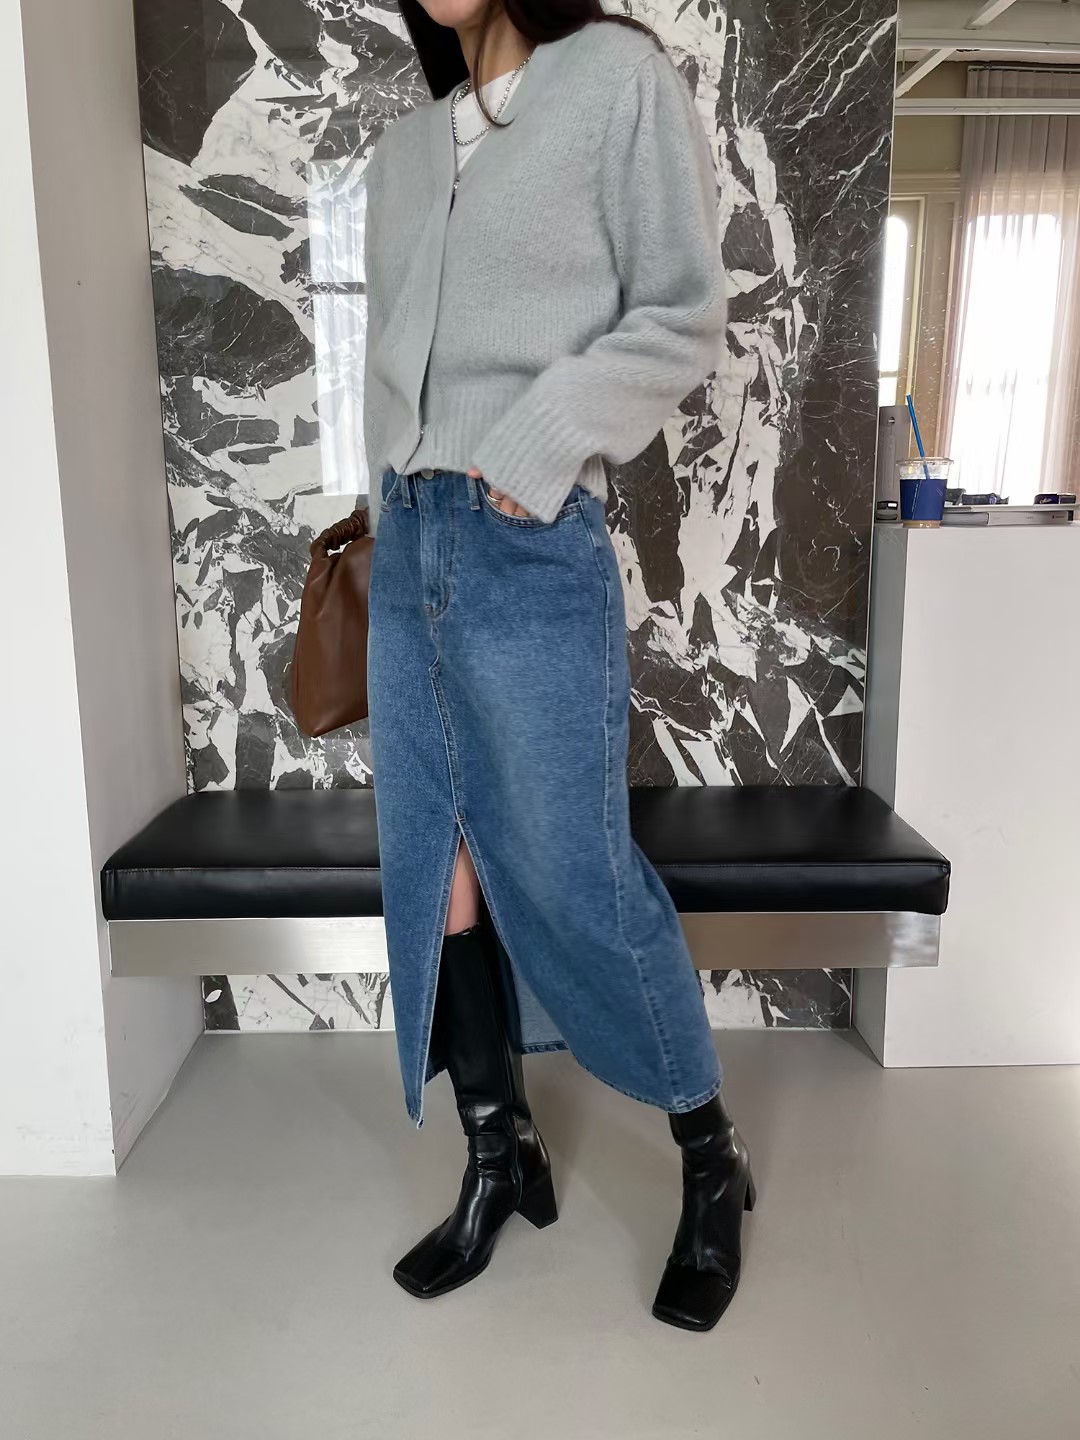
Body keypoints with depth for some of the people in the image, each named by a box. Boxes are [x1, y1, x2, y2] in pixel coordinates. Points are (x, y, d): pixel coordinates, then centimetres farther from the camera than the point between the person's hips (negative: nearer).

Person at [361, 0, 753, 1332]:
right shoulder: (405, 145, 19)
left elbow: (682, 317, -4)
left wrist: (531, 453, -13)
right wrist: (398, 500, 10)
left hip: (530, 543, -6)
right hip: (406, 540, 7)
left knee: (572, 879, -2)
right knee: (432, 870, 6)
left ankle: (711, 1166, 20)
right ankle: (498, 1154, 23)